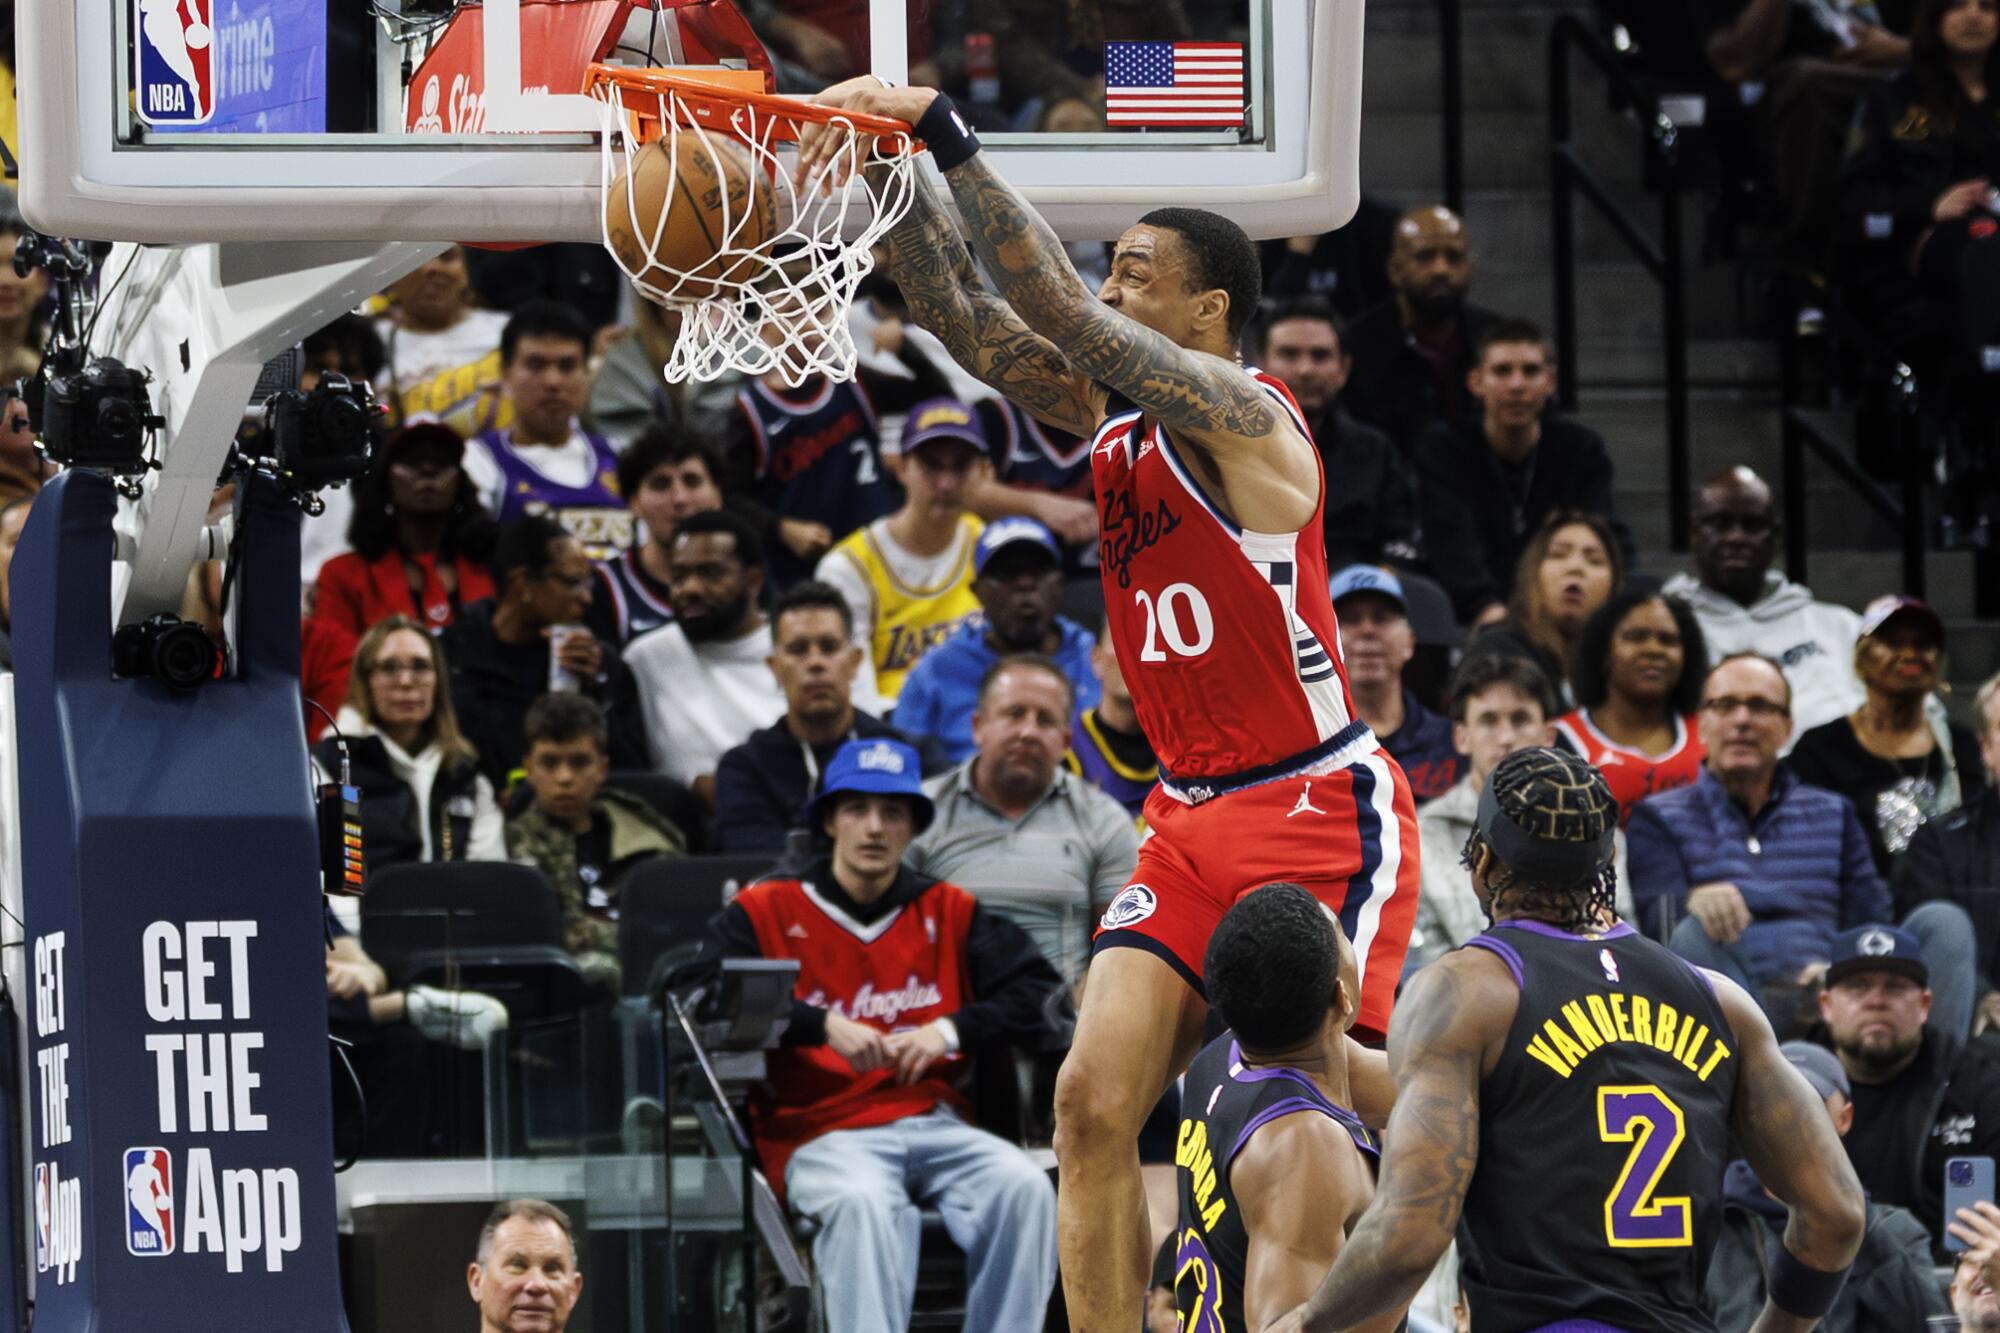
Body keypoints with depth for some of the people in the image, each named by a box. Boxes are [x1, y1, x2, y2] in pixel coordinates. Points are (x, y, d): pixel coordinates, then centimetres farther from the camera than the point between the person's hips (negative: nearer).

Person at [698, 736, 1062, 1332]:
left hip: (934, 1123, 3)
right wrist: (822, 1024, -15)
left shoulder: (949, 913, 19)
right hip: (821, 1130, -3)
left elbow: (1038, 992, 10)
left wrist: (951, 1029, -7)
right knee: (862, 1203, -37)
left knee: (1024, 1187, -27)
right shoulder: (767, 911, 11)